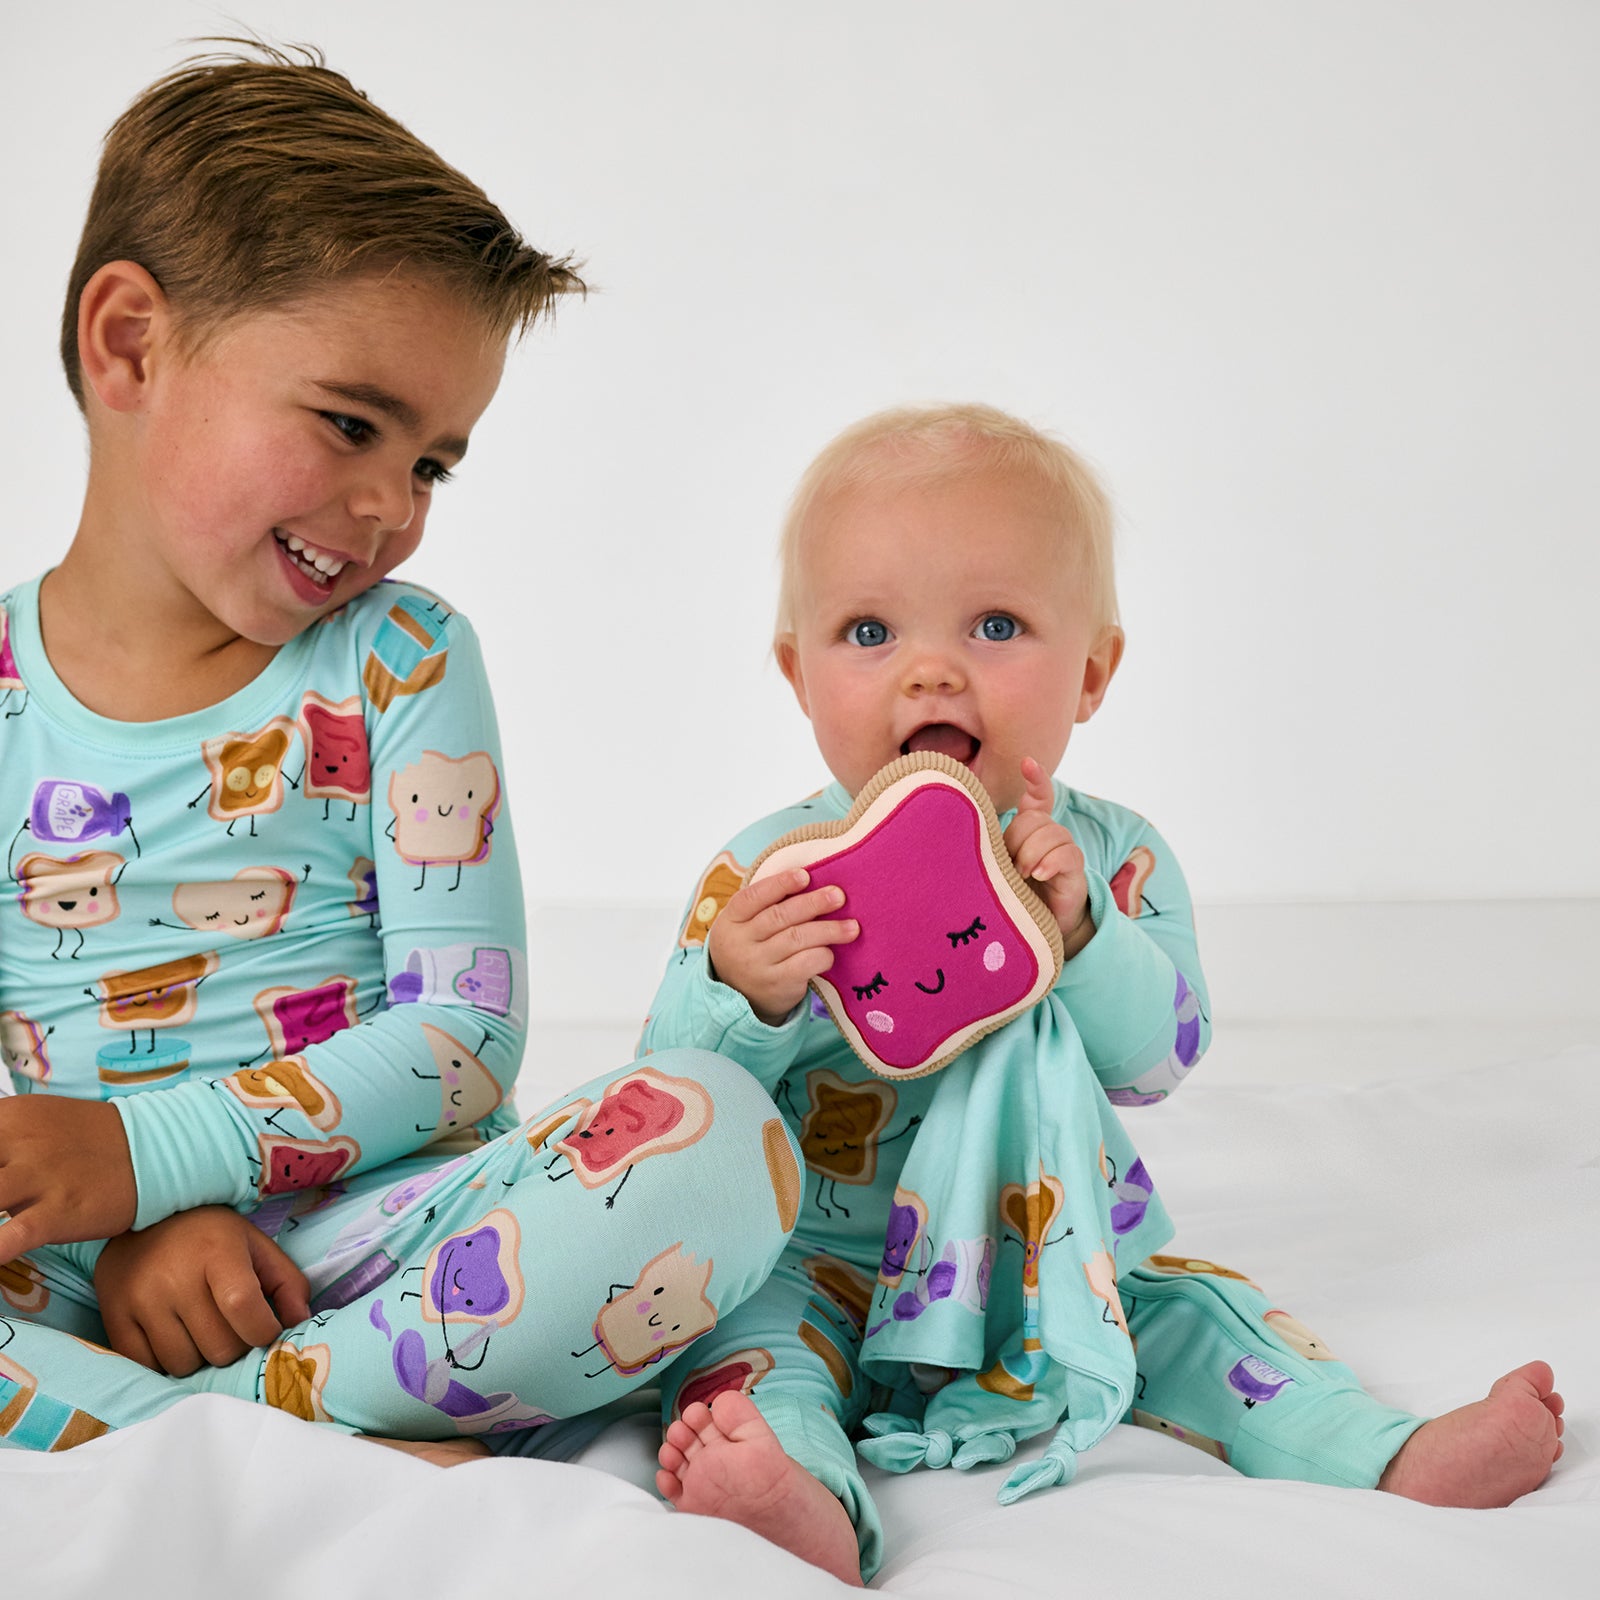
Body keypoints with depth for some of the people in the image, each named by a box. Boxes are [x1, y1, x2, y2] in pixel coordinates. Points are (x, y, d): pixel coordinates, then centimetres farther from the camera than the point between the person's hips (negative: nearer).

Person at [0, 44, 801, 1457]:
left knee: (714, 1132, -27)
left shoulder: (398, 661, 2)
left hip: (368, 1238, 0)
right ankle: (361, 1444, -31)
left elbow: (466, 1036, -4)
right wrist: (118, 1224, -17)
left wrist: (146, 1151, -16)